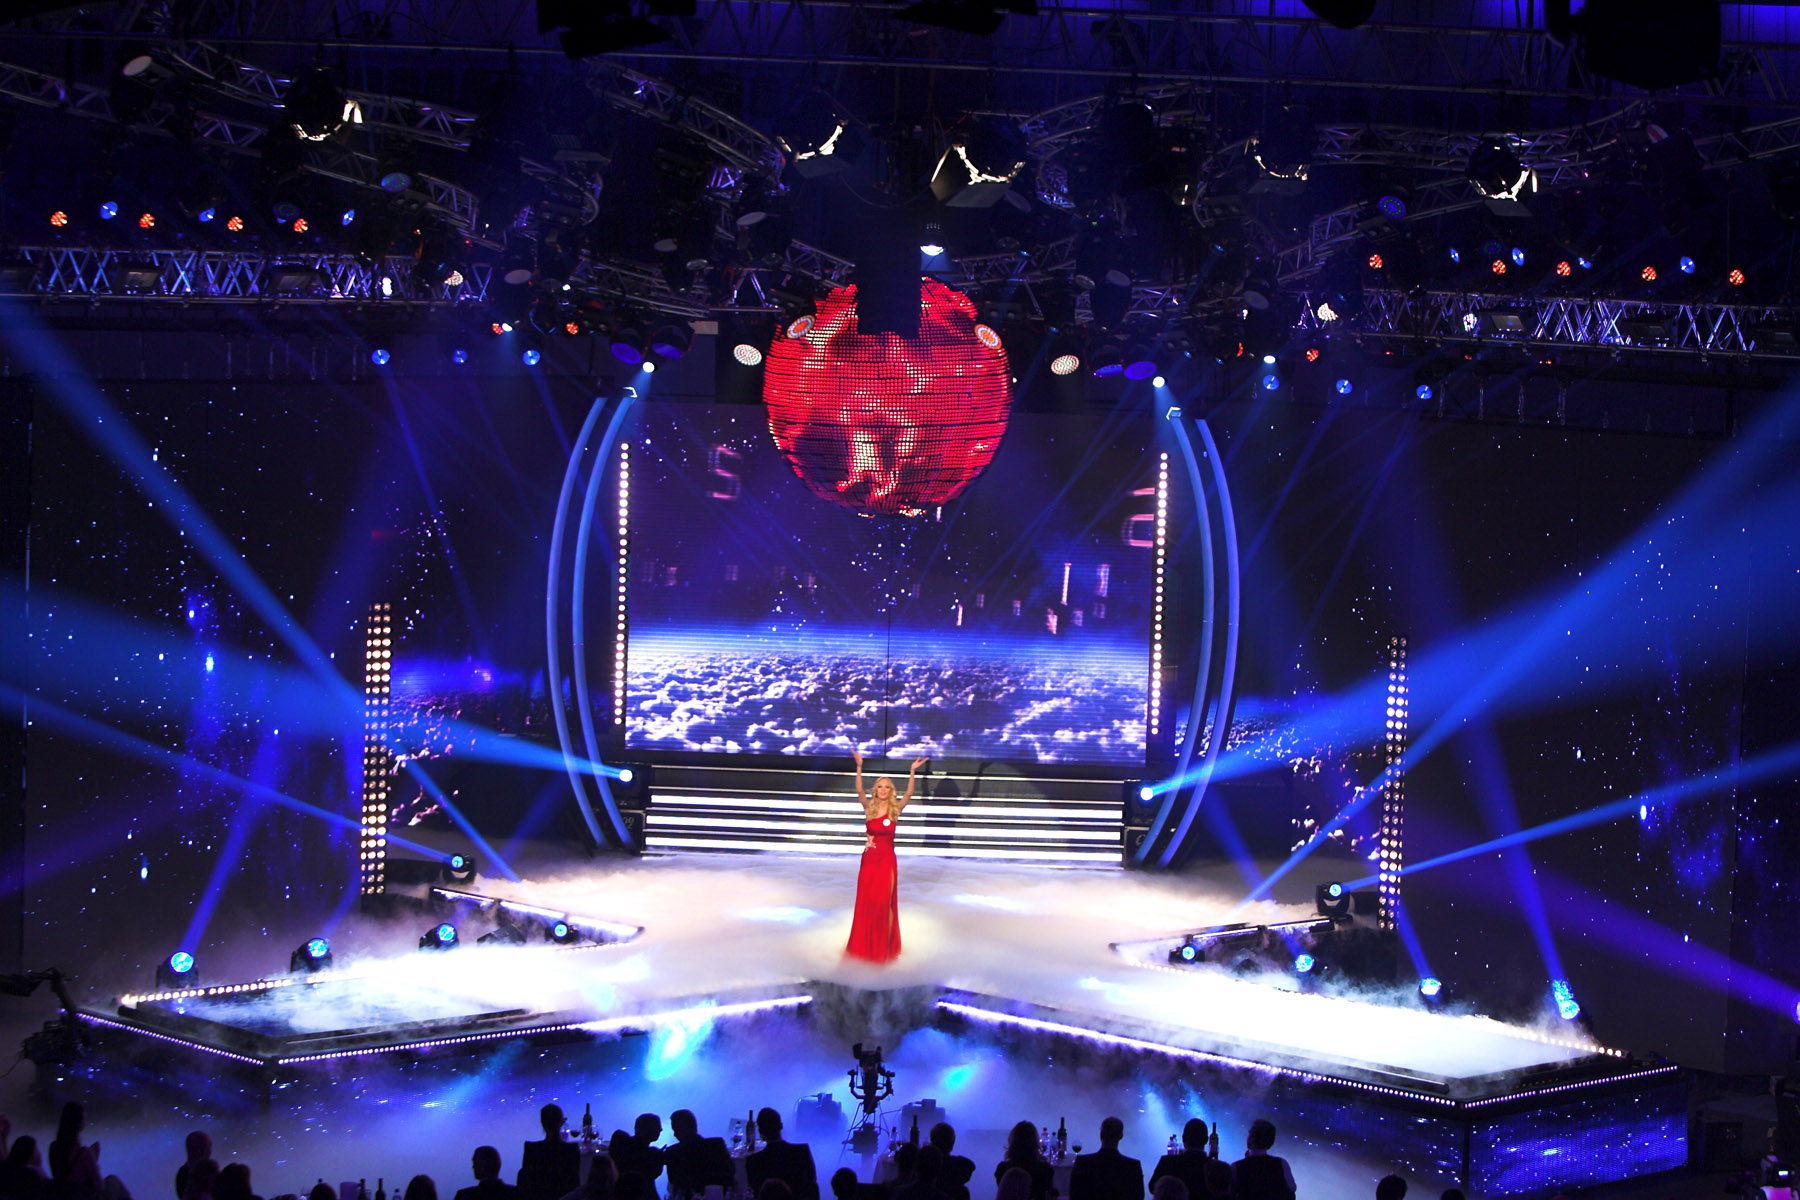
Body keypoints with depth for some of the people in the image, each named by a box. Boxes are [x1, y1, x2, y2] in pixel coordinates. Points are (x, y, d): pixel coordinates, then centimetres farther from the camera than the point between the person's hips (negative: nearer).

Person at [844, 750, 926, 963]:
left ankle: (885, 948, 9)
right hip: (869, 859, 2)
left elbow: (909, 794, -15)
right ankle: (865, 947, 19)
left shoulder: (895, 810, -3)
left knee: (884, 903, 1)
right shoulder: (869, 808, 1)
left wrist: (913, 772, -26)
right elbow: (859, 790, -12)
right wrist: (859, 767, -24)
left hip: (886, 860, -2)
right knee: (865, 903, 7)